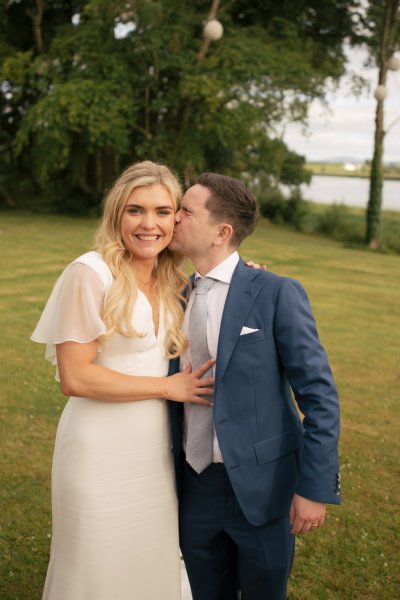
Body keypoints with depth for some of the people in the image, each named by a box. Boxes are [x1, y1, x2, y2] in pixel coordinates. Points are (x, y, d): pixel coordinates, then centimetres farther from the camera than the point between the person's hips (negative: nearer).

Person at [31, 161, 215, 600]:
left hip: (156, 452, 6)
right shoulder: (90, 274, -14)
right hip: (102, 455, -6)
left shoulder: (171, 283, 7)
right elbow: (74, 377, -17)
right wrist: (169, 387, -14)